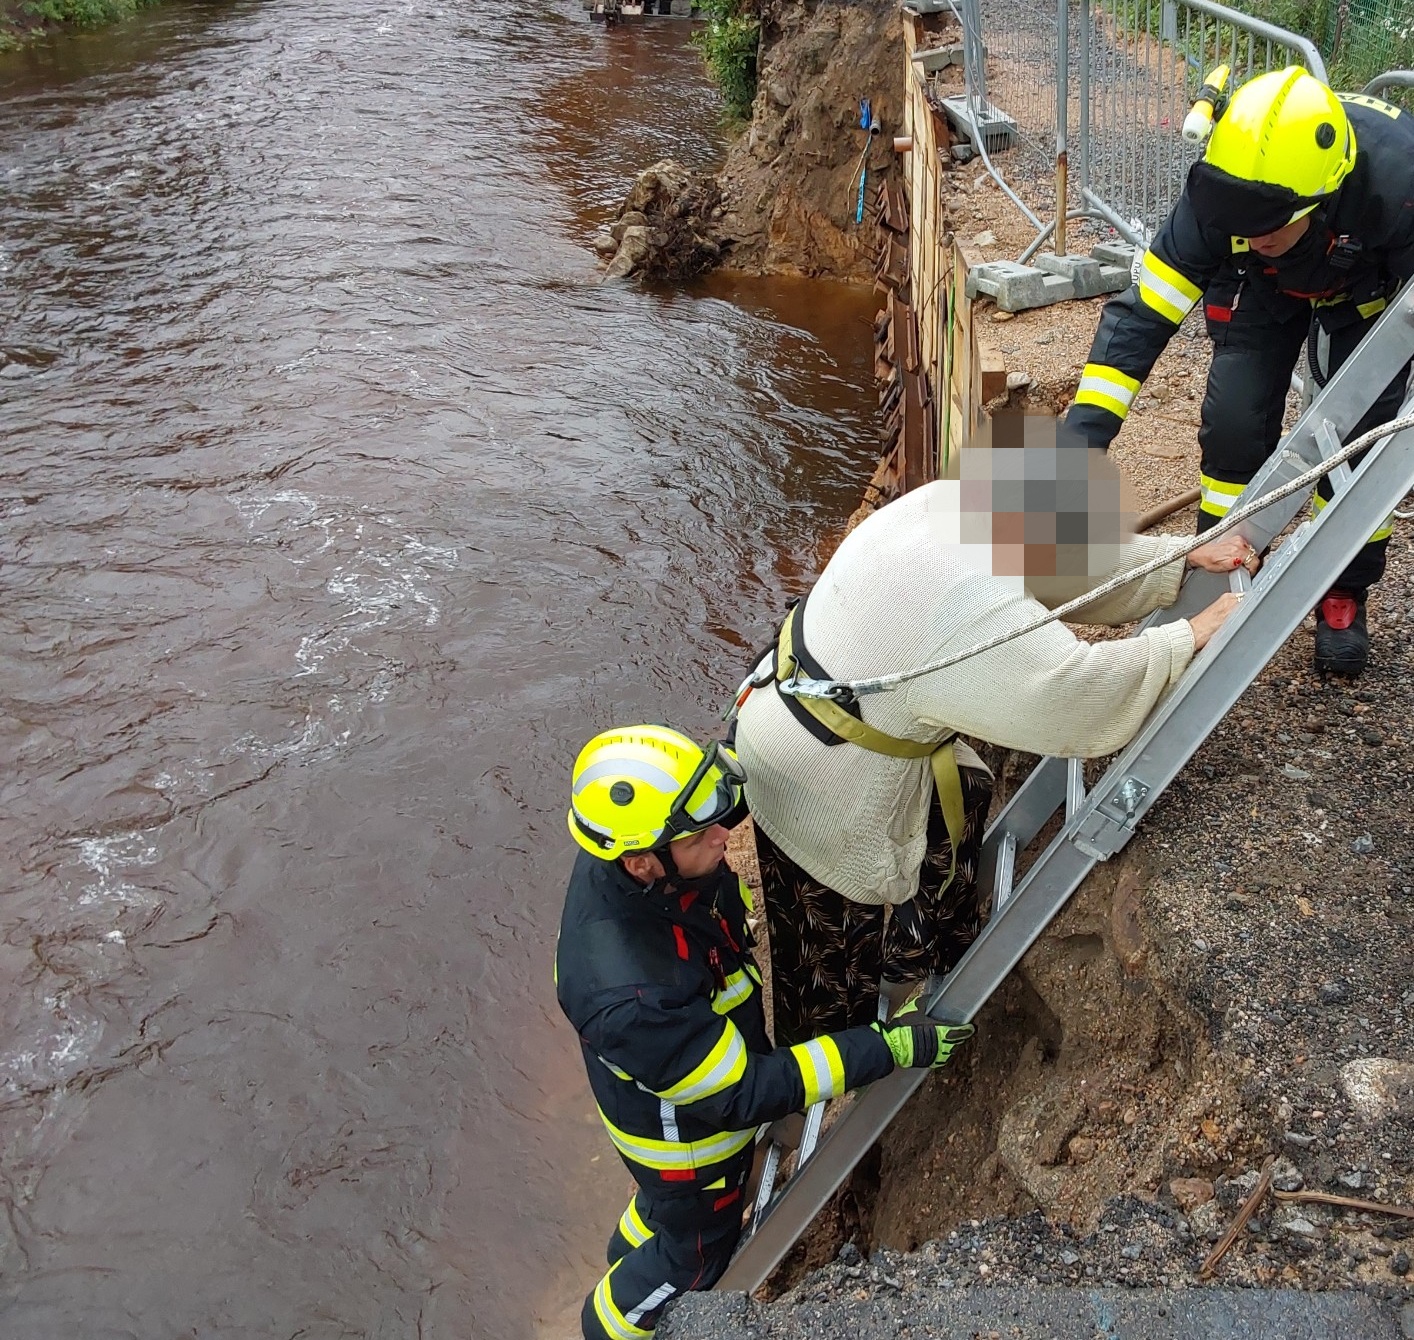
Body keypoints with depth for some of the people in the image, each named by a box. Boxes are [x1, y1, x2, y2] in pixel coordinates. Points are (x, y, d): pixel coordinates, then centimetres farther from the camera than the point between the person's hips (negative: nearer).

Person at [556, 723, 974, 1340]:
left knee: (669, 1204, 36)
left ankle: (631, 1256, 67)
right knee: (694, 1253, 26)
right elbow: (741, 1096, -34)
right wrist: (888, 1048, -33)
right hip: (686, 1136, -6)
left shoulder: (626, 851, -26)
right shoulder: (626, 996, -46)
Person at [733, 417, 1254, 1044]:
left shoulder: (952, 502, -9)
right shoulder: (972, 609, -36)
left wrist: (1184, 556, 0)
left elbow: (1093, 564, 5)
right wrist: (1188, 638, -17)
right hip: (826, 781, -8)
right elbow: (1079, 695, -30)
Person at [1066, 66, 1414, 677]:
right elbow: (1141, 312, -35)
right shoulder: (1219, 192, -37)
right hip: (1265, 286, 1)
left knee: (1361, 434, -10)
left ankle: (1344, 595, 12)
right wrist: (1082, 436, -43)